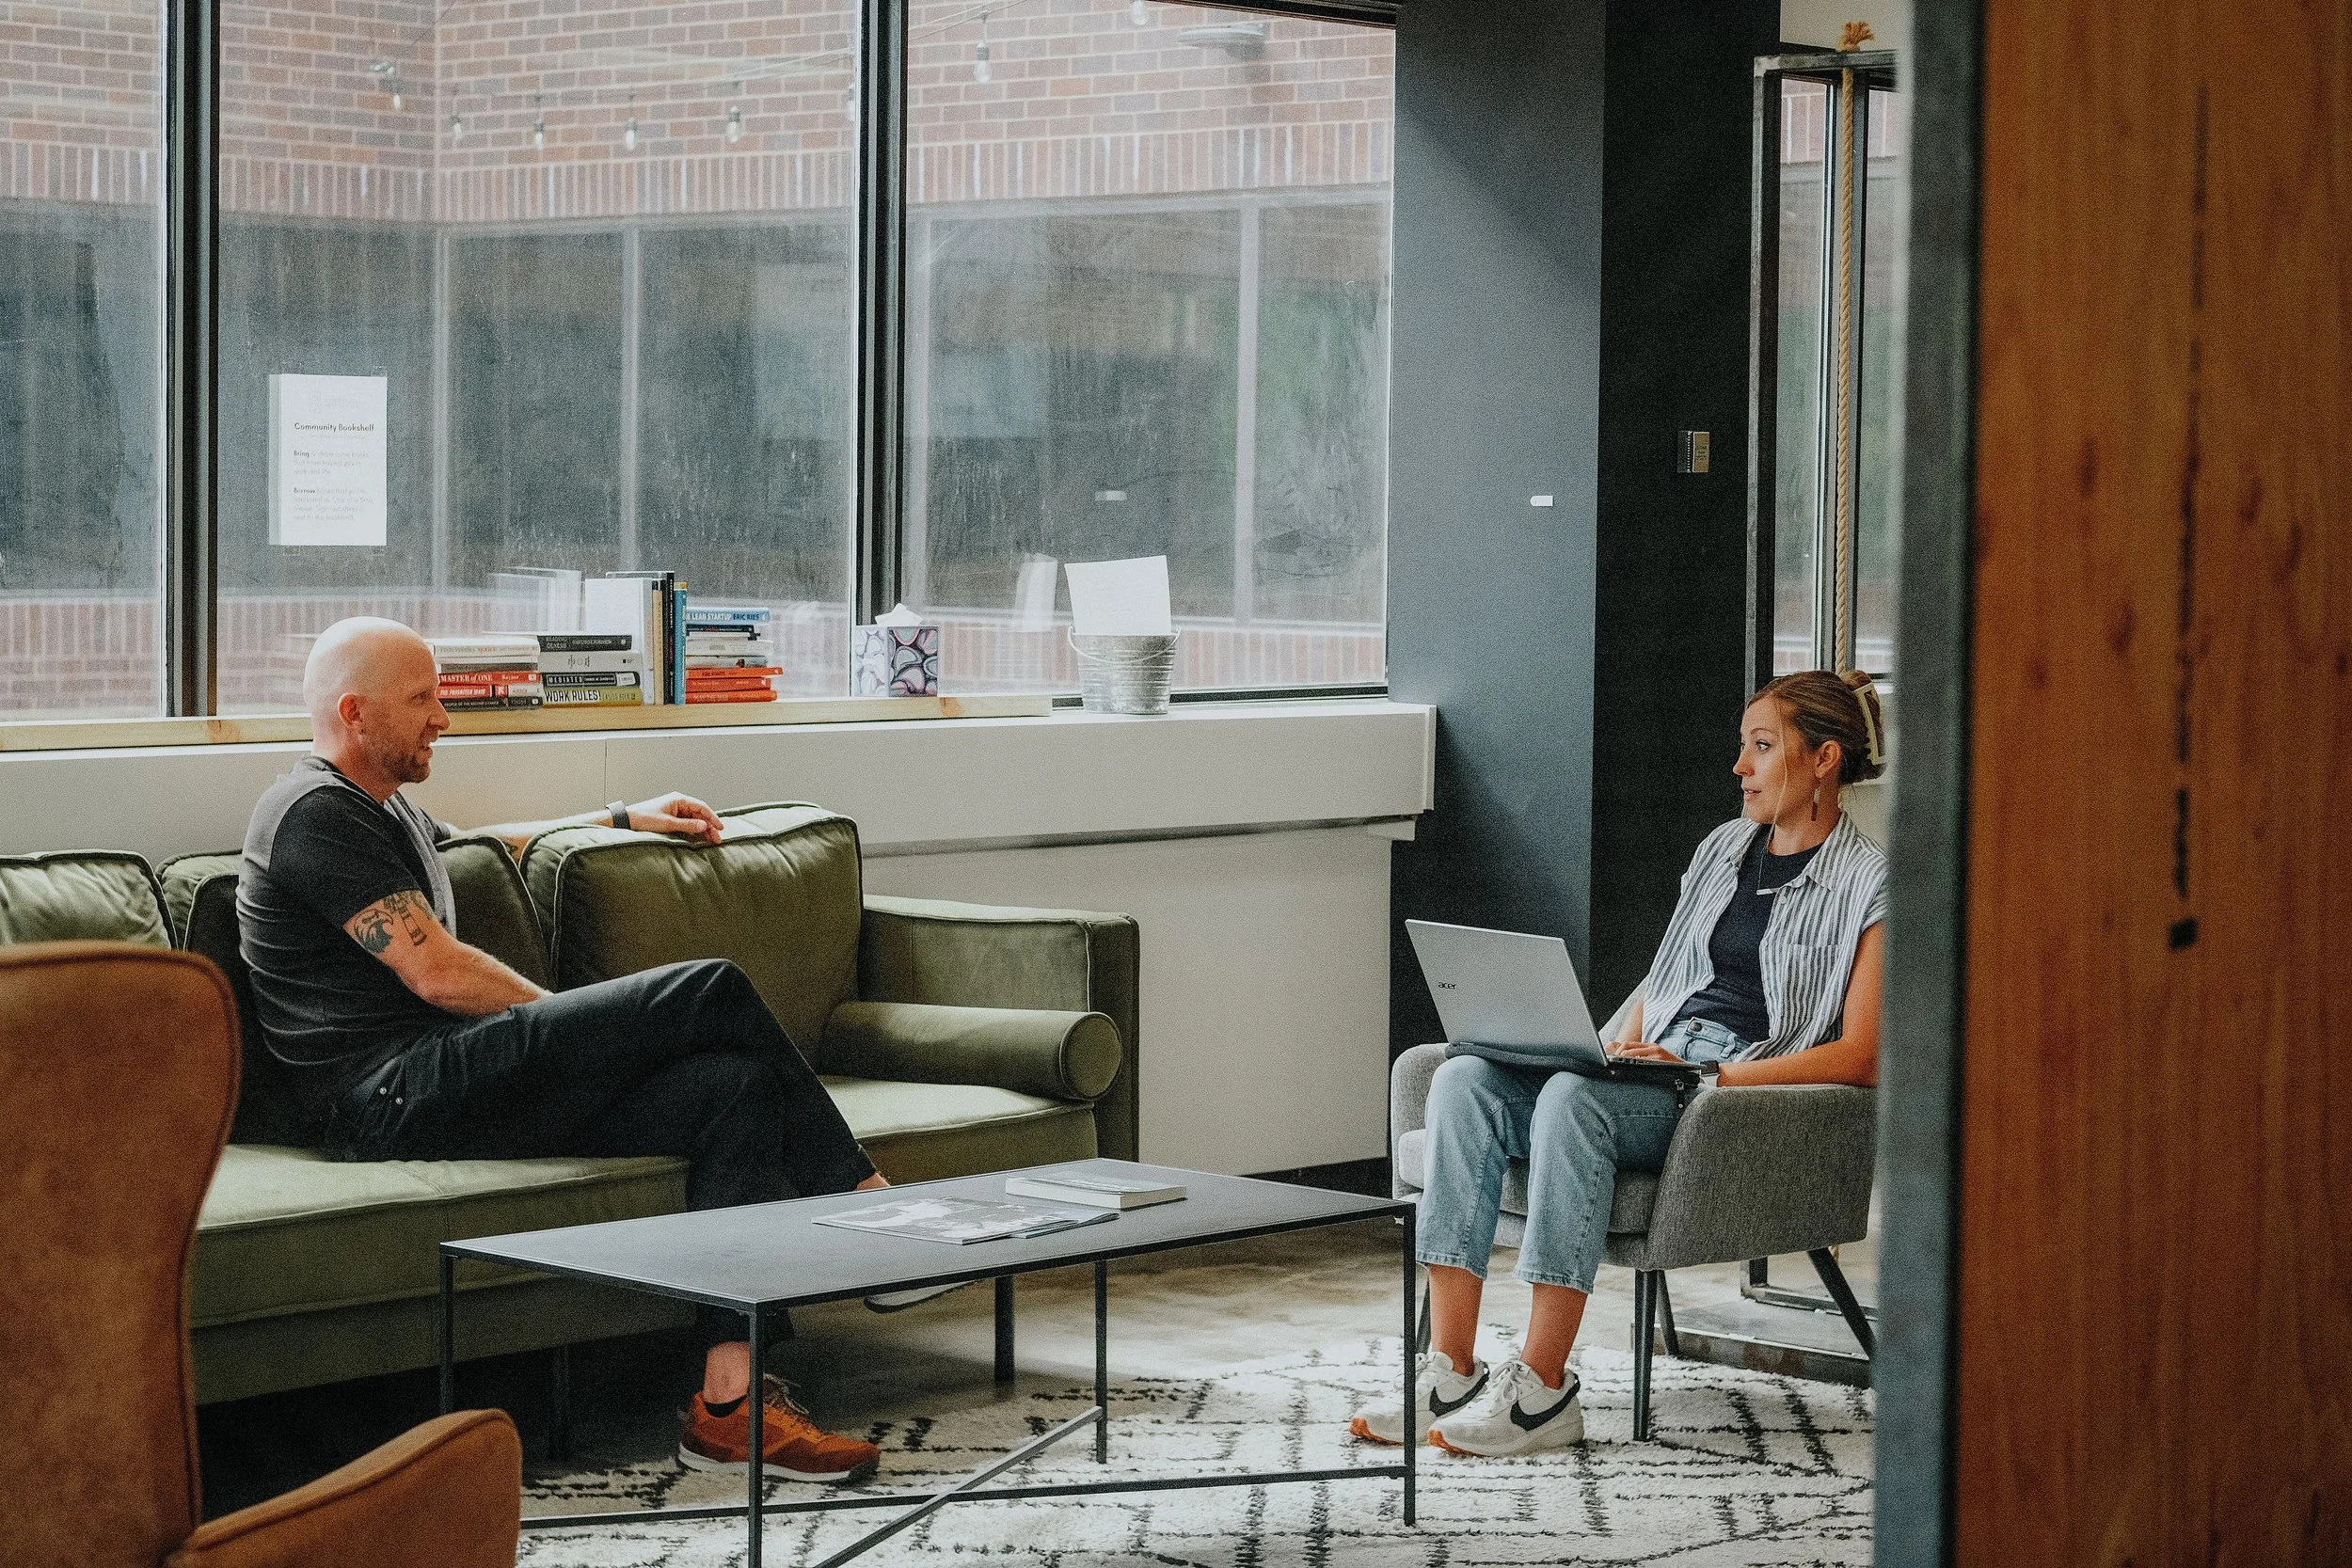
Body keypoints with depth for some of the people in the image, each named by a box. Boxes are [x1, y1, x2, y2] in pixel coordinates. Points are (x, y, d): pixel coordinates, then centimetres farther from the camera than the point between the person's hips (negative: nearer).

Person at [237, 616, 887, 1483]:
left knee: (730, 1084, -11)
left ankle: (729, 1404, -21)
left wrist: (624, 818, 48)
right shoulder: (314, 813, -5)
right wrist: (585, 1029, -3)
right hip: (393, 1098, -10)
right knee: (711, 992, -16)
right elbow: (439, 973, -12)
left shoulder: (383, 811, 27)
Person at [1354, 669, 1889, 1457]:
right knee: (1464, 1079, -20)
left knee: (1573, 1097, -36)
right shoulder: (1723, 846, 22)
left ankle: (1542, 1387, -34)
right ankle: (1450, 1369, -26)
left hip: (1745, 1096, -7)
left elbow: (1859, 1058, -9)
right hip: (1653, 1068, 7)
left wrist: (1716, 1076, -17)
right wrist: (1619, 1048, 4)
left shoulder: (1869, 883, -1)